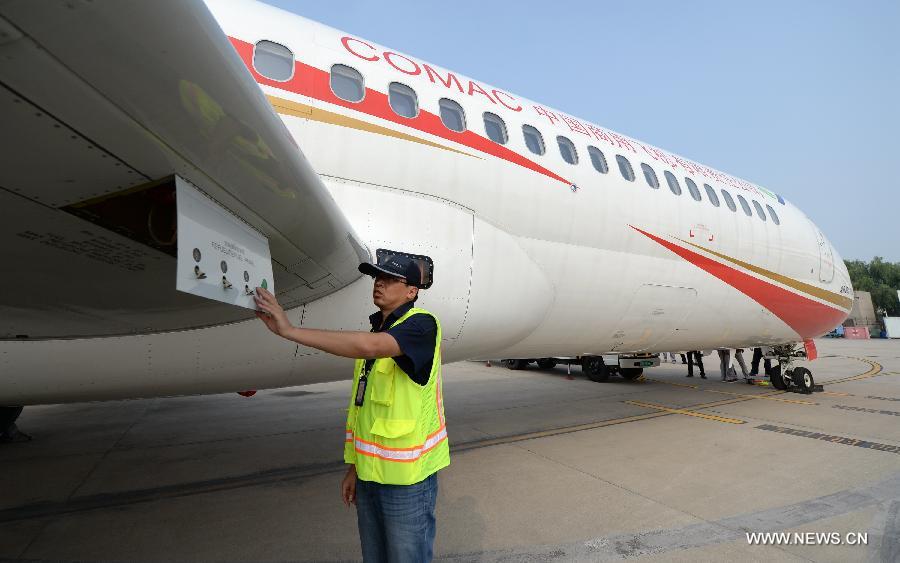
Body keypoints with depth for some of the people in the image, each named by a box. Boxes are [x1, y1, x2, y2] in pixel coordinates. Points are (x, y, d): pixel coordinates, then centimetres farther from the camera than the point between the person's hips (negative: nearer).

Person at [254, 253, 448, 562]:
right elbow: (364, 407, 14)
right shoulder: (376, 331, 11)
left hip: (407, 476, -7)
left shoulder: (421, 324, -15)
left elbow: (368, 346, -35)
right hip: (370, 472, 7)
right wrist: (354, 466, 13)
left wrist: (289, 330, -31)